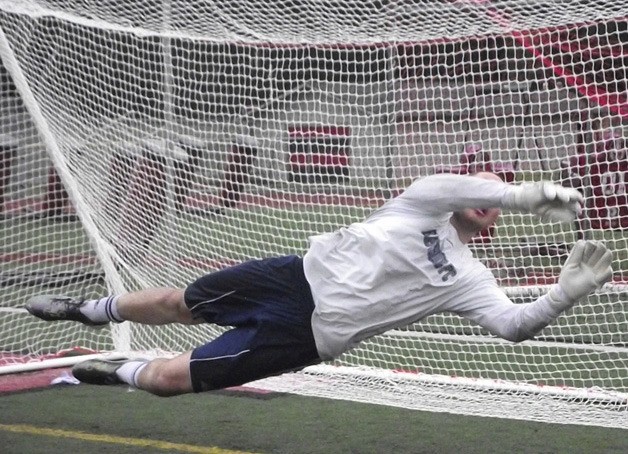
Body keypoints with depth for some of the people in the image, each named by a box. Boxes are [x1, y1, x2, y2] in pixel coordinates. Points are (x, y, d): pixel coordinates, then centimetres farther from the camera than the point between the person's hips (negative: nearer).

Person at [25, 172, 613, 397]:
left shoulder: (469, 280, 2)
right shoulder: (423, 206, 1)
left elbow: (515, 324, -12)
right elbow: (445, 185, -22)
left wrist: (565, 293, -28)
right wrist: (526, 193, -31)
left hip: (307, 333, -1)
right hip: (298, 275, 2)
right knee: (177, 302, 14)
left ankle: (119, 373, 24)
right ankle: (92, 310, 45)